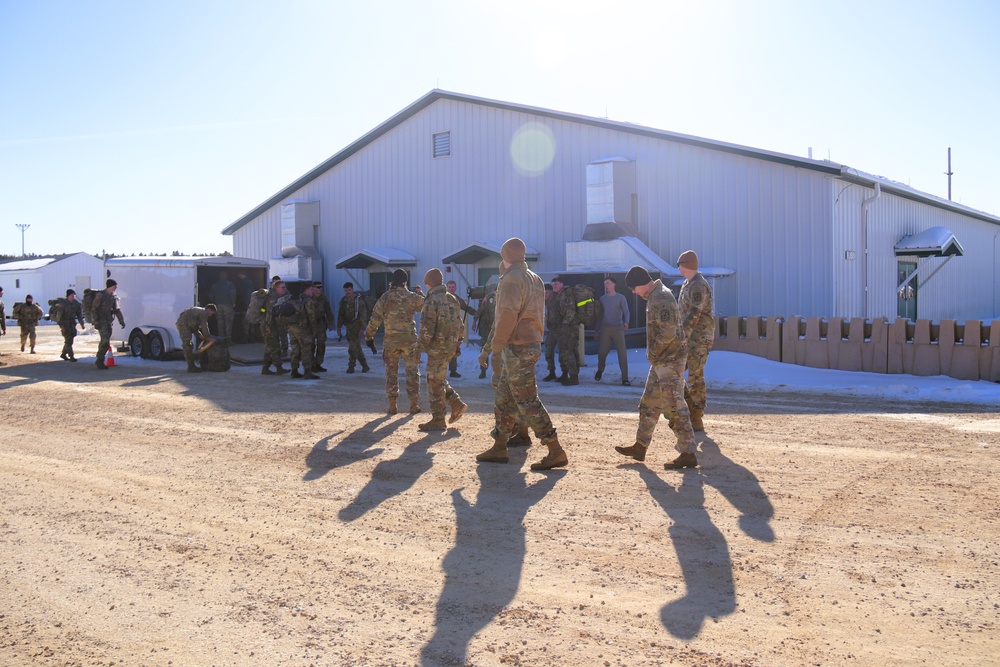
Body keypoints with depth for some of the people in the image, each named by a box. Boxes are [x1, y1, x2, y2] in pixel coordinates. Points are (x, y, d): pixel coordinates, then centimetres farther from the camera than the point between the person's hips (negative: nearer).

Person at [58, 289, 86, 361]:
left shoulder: (77, 304, 3)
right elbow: (60, 315, -11)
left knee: (70, 340, 9)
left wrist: (82, 324, 4)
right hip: (65, 323, -5)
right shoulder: (63, 304, -11)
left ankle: (63, 354, 24)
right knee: (68, 340, -9)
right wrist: (61, 325, -17)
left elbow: (79, 314, 10)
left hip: (72, 323, 5)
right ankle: (71, 356, -9)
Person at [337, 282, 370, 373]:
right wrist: (339, 327, 7)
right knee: (357, 347, 12)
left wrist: (362, 329, -18)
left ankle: (351, 366, 1)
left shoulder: (359, 300, -12)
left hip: (357, 326, -7)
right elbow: (340, 314, 12)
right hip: (349, 327, 7)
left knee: (353, 347, -10)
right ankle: (365, 366, 22)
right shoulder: (343, 300, 7)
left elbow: (363, 315, -14)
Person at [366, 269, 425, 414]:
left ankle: (392, 405, 10)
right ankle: (414, 404, 10)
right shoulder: (412, 297, -4)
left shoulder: (385, 298, -1)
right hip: (409, 338, -1)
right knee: (412, 371, 8)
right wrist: (420, 294, 23)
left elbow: (375, 318, -1)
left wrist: (369, 334, 10)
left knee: (391, 371, 10)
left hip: (391, 340, 1)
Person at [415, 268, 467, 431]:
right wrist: (458, 343, 23)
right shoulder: (453, 299, 10)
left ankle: (438, 420, 5)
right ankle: (457, 404, 17)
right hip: (450, 346, 8)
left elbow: (426, 329, -19)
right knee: (439, 379, 22)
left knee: (435, 382, 0)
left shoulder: (431, 302, -15)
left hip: (437, 347, -8)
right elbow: (460, 324, 15)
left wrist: (419, 348, -13)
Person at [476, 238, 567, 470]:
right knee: (504, 397, 16)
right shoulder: (534, 278, 17)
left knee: (527, 401, -8)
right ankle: (499, 447, 22)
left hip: (516, 346, -10)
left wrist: (497, 343, -14)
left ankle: (556, 452, -8)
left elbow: (508, 313, -24)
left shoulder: (512, 278, -13)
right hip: (532, 343, 10)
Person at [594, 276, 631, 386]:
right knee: (601, 353, 0)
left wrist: (626, 322, -28)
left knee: (622, 354, -9)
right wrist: (596, 331, 16)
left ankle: (625, 378, -7)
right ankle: (600, 370, 31)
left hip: (618, 328, -3)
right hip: (605, 329, 3)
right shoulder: (603, 299, 13)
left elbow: (626, 312, -6)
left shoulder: (621, 297, 3)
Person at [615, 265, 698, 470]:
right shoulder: (654, 296, 14)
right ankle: (640, 447, 27)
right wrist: (653, 354, 12)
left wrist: (652, 353, -12)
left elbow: (668, 333, -25)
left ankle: (688, 454, -4)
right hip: (662, 361, 11)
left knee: (675, 407, -8)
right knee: (649, 404, 17)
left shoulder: (661, 299, -19)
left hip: (670, 361, -11)